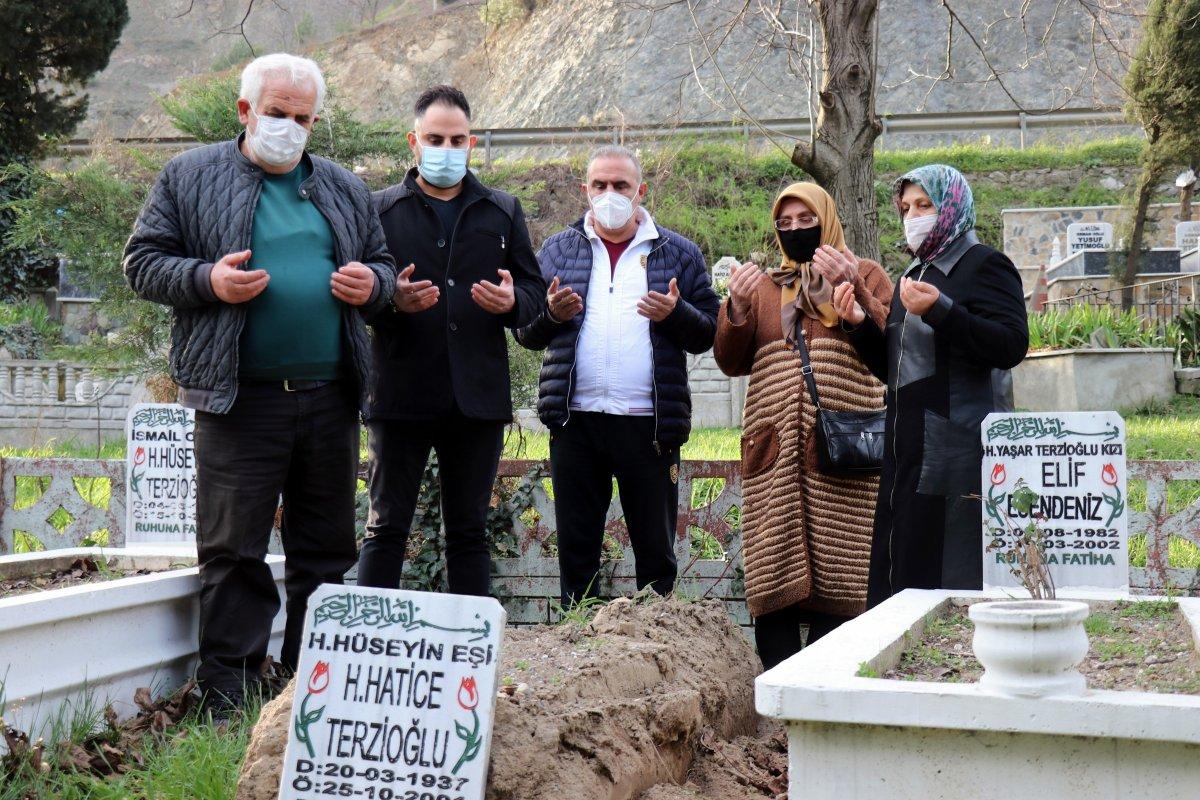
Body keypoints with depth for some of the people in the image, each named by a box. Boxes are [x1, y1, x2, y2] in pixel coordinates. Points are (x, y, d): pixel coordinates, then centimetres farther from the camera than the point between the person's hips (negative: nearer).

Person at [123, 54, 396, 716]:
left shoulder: (344, 190, 17)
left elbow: (382, 264, 24)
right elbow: (143, 261, 4)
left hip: (330, 398, 4)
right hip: (240, 399, -4)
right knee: (233, 551, -3)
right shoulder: (190, 177, 6)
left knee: (325, 550, 9)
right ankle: (228, 704, 5)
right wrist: (208, 281, -14)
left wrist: (371, 284, 0)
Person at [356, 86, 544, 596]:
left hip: (477, 396, 2)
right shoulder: (380, 209, 7)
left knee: (469, 531, 10)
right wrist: (392, 301, -19)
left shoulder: (503, 211, 15)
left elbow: (536, 291, 14)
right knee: (386, 529, 0)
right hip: (401, 395, -2)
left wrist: (513, 302, -9)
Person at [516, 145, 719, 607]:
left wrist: (676, 314, -14)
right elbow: (525, 334, 10)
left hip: (650, 422, -1)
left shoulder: (679, 253, 10)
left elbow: (708, 333, 6)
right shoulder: (558, 250, 13)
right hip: (575, 421, 1)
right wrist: (550, 314, -10)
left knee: (656, 551, 3)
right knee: (576, 550, 5)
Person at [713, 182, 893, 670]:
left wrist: (851, 289, -13)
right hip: (775, 450, 3)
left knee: (836, 579, -7)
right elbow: (730, 361, 14)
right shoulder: (763, 287, 23)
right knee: (772, 578, -5)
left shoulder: (864, 275, 14)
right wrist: (737, 309, -3)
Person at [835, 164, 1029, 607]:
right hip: (910, 452, 8)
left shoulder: (984, 264, -2)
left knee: (955, 580, -10)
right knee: (901, 578, 5)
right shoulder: (916, 273, 21)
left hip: (960, 454, -8)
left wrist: (940, 311, -25)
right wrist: (860, 324, 7)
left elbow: (1011, 347, -16)